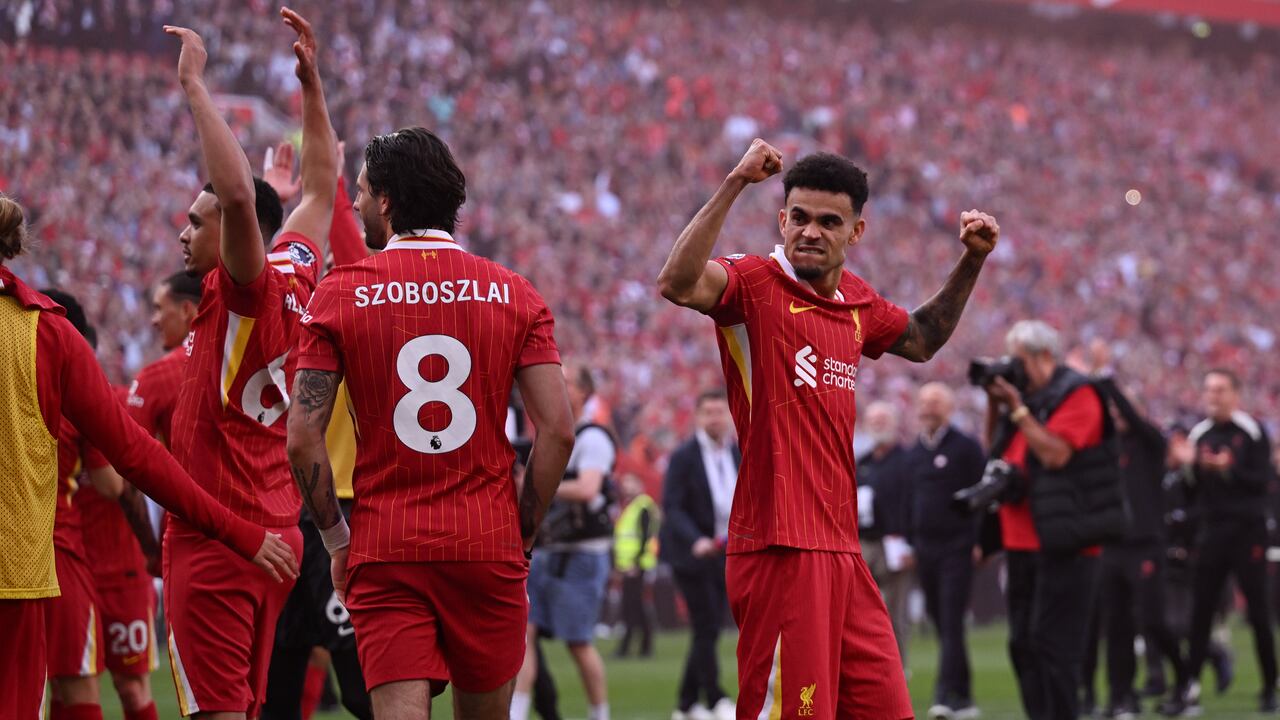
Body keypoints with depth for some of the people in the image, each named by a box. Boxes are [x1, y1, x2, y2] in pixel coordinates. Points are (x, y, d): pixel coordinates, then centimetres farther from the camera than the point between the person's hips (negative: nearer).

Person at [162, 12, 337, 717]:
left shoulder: (248, 289, -13)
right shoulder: (293, 281, 8)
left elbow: (240, 195, -31)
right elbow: (320, 189, 23)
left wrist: (193, 84, -26)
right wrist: (311, 84, 22)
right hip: (276, 534, 9)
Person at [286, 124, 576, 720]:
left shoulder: (339, 293, 0)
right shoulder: (513, 294, 4)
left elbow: (304, 438, -5)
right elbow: (557, 430, -3)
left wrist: (337, 539, 6)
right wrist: (522, 532, 8)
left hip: (384, 552, -2)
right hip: (489, 547, 2)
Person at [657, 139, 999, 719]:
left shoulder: (857, 301, 15)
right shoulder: (756, 283, -6)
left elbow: (921, 339, 37)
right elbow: (678, 284, -28)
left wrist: (971, 262, 27)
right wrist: (733, 186, -31)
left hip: (841, 549, 8)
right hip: (781, 548, -8)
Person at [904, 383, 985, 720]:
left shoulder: (966, 447, -5)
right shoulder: (912, 454, 14)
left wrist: (982, 541, -13)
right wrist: (908, 544, 16)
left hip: (957, 547, -6)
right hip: (925, 549, 6)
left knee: (951, 622, -13)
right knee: (942, 625, 6)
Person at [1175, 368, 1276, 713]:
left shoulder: (1253, 431, -3)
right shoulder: (1199, 434, 10)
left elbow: (1262, 480, -12)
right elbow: (1193, 492, 11)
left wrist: (1228, 470, -24)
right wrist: (1188, 467, -8)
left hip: (1247, 531, -4)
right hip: (1212, 530, 4)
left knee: (1258, 613, -1)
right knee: (1200, 611, -1)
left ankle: (1270, 688, 7)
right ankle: (1190, 685, 0)